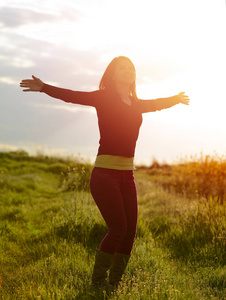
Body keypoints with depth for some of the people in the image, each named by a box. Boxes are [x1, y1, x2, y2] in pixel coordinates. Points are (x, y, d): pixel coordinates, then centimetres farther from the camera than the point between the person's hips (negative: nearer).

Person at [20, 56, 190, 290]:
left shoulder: (136, 104, 16)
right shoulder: (104, 97, -2)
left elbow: (157, 104, 37)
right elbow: (71, 95, -15)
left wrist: (176, 99, 54)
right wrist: (43, 87, -30)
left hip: (126, 176, 6)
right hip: (105, 172, -6)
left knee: (130, 232, 2)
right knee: (118, 229, -11)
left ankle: (114, 282, 16)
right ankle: (98, 281, 8)